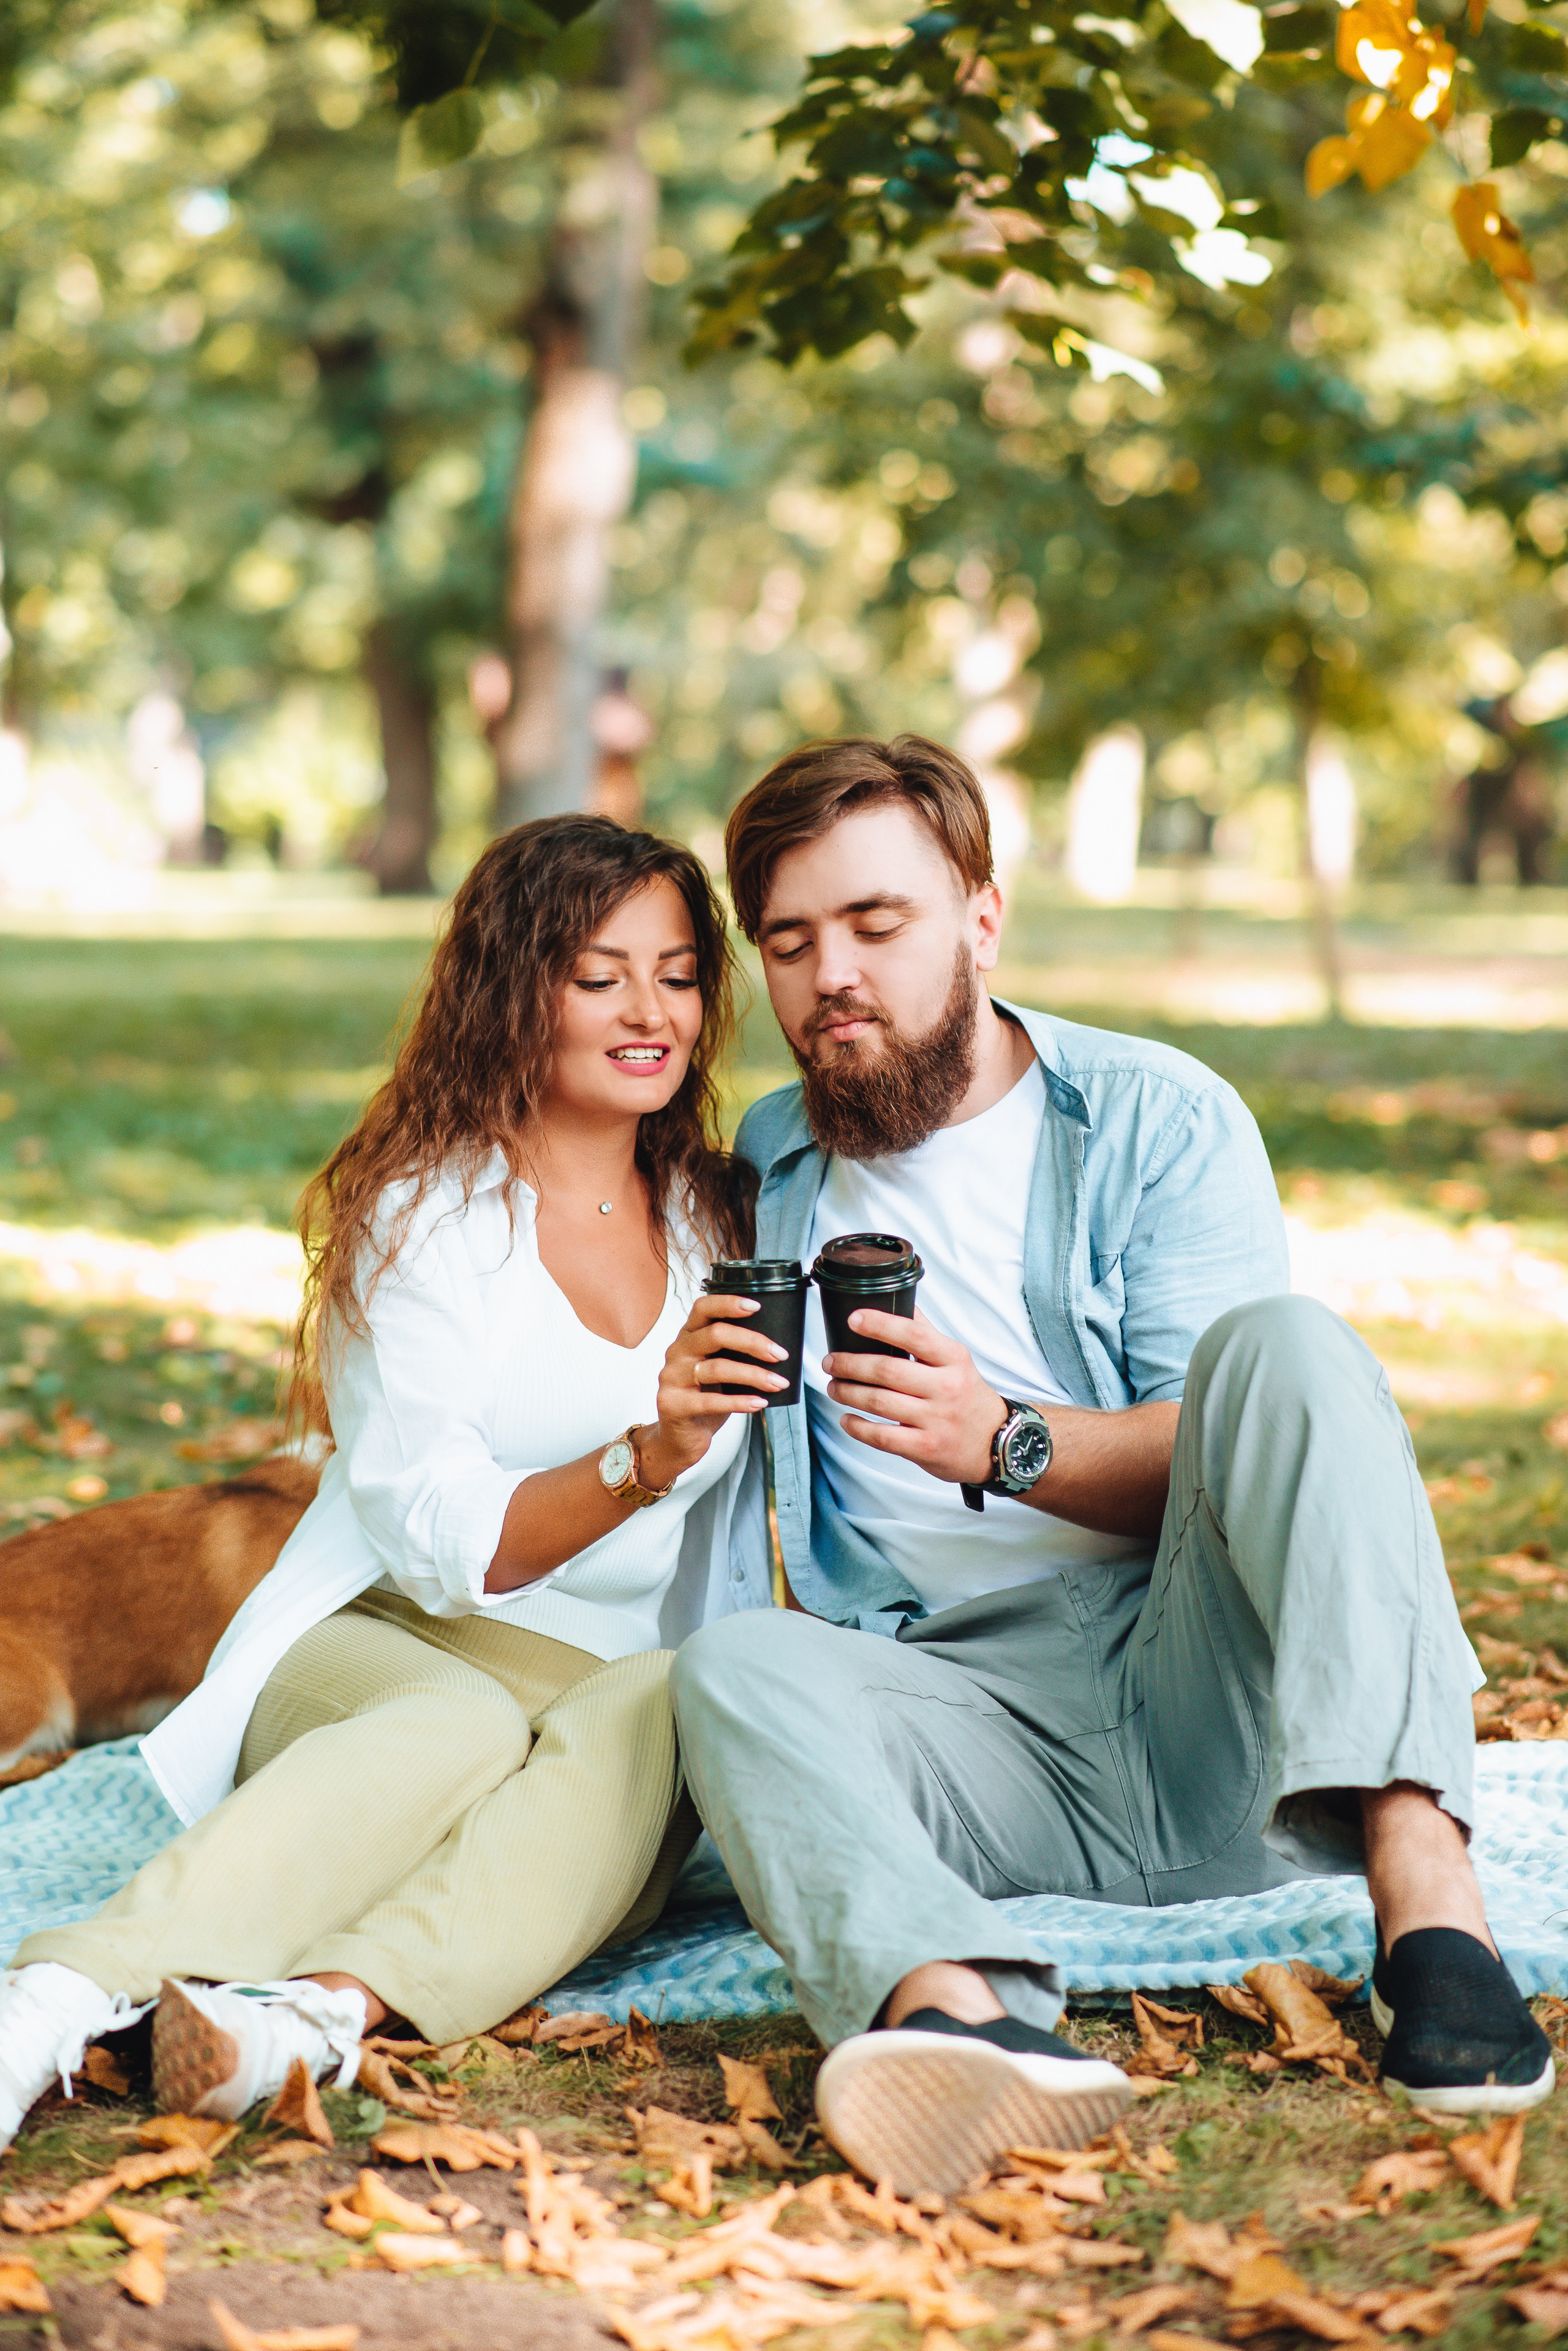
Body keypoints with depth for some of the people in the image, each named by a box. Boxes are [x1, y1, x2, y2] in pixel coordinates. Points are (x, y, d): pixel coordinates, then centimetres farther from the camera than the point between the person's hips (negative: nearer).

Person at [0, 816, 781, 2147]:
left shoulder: (724, 1217, 14)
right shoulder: (424, 1214, 1)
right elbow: (445, 1543, -12)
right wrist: (644, 1457, -28)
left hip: (615, 1689, 3)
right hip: (385, 1649, -3)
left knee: (670, 1700, -34)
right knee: (460, 1727, -39)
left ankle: (327, 2007, -55)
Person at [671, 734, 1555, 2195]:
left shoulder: (1158, 1118, 8)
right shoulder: (760, 1176, 18)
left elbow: (1222, 1461, -3)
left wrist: (1009, 1444, -21)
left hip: (1211, 1710, -1)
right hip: (966, 1722, 2)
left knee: (1282, 1345, -25)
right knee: (736, 1667, -28)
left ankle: (1428, 1905, -40)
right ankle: (957, 2016, -59)